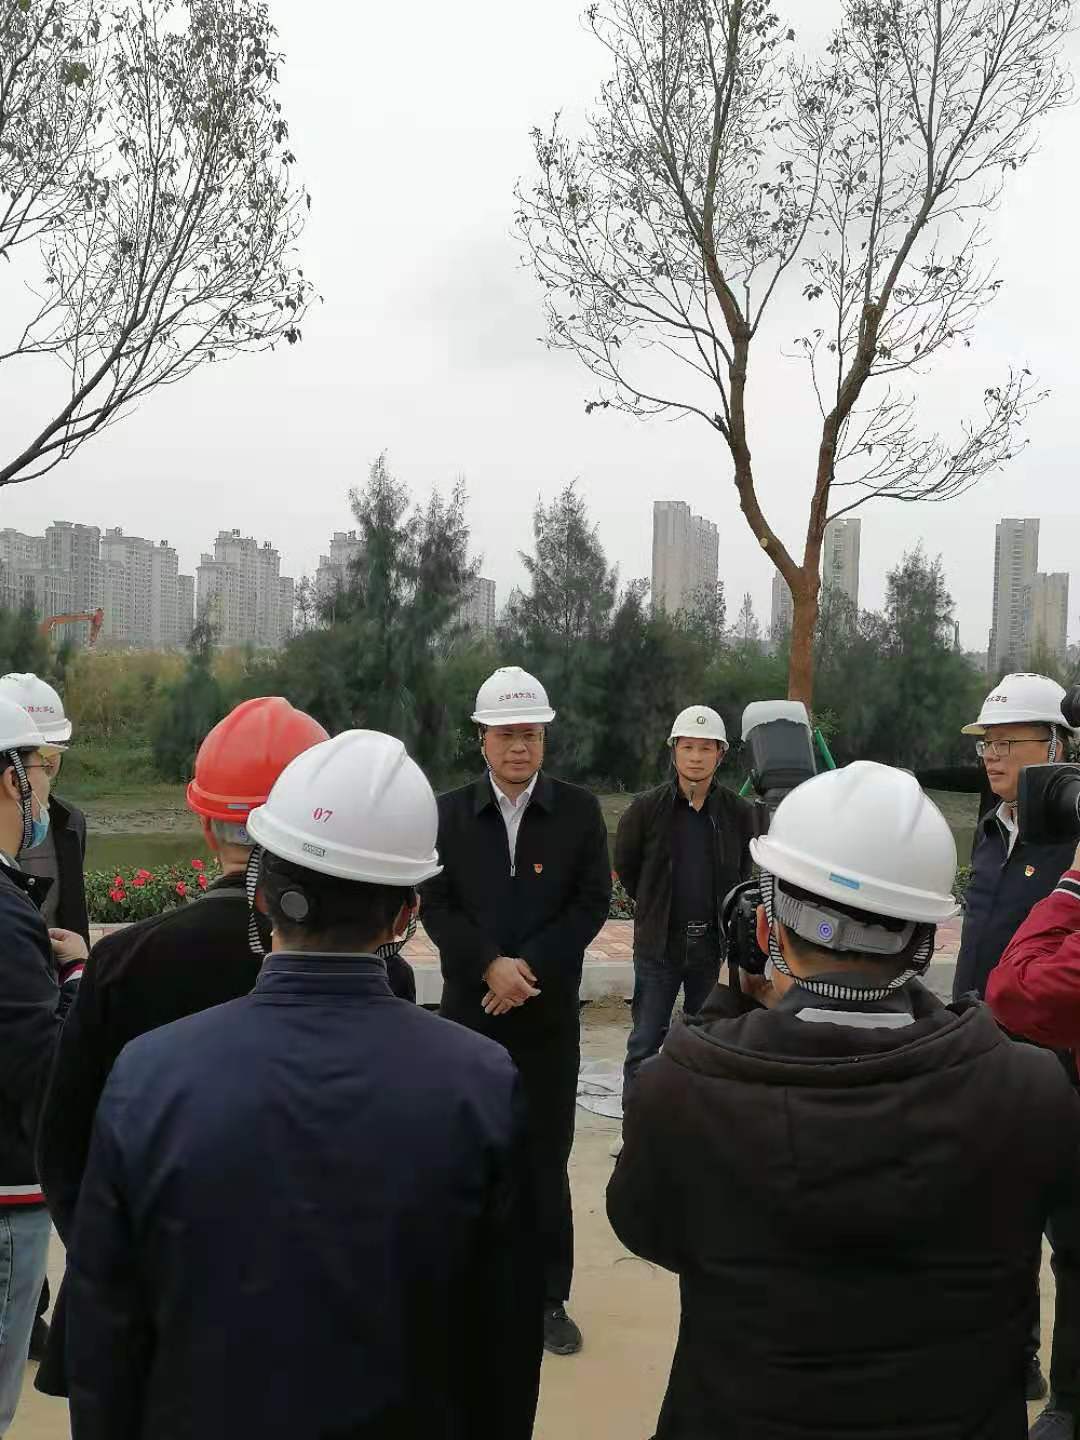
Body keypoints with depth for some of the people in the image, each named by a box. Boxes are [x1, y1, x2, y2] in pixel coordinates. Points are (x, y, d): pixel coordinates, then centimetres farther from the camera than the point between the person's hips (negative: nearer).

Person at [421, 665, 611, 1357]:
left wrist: (528, 968, -13)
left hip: (549, 1012, -1)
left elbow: (593, 902, -4)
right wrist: (490, 965, -14)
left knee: (547, 1160, 7)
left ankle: (550, 1296, 22)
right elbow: (436, 904, -1)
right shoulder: (450, 812, 2)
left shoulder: (579, 810, -1)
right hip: (469, 1008, 1)